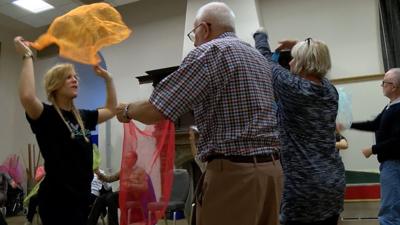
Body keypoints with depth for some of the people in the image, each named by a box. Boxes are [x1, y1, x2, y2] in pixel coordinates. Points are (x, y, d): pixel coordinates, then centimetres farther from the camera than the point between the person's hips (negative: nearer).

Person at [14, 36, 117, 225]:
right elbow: (27, 97, -32)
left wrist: (107, 78, 18)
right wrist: (27, 57, -21)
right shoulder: (46, 115, -10)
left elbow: (111, 109, 25)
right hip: (57, 199, -7)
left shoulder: (82, 116, 11)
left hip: (81, 197, 7)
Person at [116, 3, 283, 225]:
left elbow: (155, 111, -12)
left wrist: (127, 110, 8)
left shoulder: (210, 51, -7)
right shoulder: (260, 58, 17)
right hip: (271, 169, 9)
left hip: (233, 173, -8)